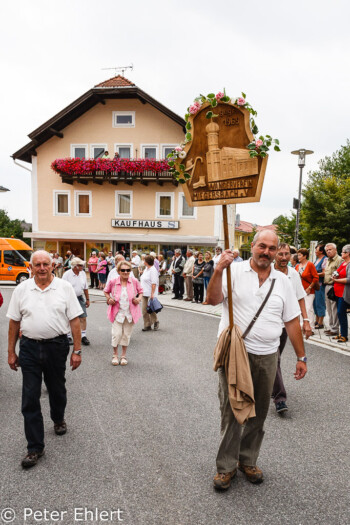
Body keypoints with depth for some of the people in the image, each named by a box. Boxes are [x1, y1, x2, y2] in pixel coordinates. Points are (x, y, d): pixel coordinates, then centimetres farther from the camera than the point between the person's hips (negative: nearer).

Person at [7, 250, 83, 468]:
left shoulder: (65, 288, -4)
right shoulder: (21, 290, 1)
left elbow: (75, 321, -3)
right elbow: (14, 323, 6)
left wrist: (77, 350, -6)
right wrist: (11, 352, 6)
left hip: (57, 346, 0)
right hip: (29, 347, 1)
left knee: (57, 390, 18)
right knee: (30, 399, 2)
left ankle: (59, 419, 48)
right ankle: (35, 447, 14)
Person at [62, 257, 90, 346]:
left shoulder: (83, 273, 4)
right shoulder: (67, 274, -11)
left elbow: (85, 288, 13)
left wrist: (87, 299, 15)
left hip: (80, 298, 4)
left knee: (83, 318, 0)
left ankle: (83, 336, 8)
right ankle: (68, 337, 18)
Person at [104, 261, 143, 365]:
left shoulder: (134, 281, -7)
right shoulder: (113, 282, -9)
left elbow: (140, 291, 11)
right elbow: (106, 291, 10)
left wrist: (139, 299, -8)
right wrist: (109, 299, -7)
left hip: (130, 313, 1)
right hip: (117, 312, -1)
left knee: (127, 334, 9)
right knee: (117, 334, -3)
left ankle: (123, 356, 27)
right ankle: (115, 355, 19)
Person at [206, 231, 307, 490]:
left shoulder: (282, 281, 7)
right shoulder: (235, 271, -5)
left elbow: (292, 321, 10)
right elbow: (213, 300, -16)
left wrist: (301, 357, 11)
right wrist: (218, 271, -31)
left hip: (266, 357, 4)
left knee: (258, 413, 15)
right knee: (231, 410, 5)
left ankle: (248, 460, 35)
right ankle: (226, 465, 23)